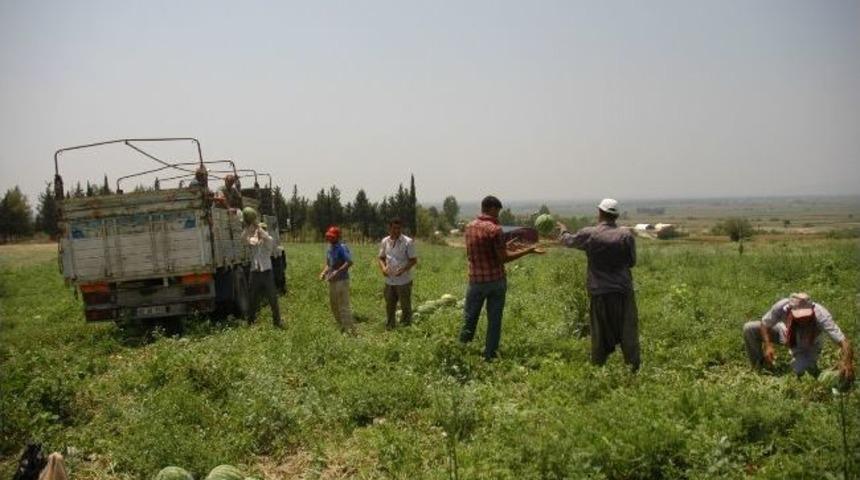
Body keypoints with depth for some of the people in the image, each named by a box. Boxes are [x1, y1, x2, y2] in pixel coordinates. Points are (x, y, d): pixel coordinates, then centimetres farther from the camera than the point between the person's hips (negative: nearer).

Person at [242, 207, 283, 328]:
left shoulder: (268, 242, 1)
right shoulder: (252, 242, 8)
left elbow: (267, 236, -23)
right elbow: (243, 238, -13)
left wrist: (258, 225, -28)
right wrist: (248, 226, -26)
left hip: (267, 273, -2)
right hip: (255, 273, 3)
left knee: (273, 299, -2)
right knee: (253, 300, 10)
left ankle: (277, 321, 4)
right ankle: (250, 322, 20)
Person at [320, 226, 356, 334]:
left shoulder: (342, 248, -13)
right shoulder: (329, 249, 12)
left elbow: (349, 262, -24)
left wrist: (337, 271, -27)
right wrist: (324, 272, 5)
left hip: (342, 280, -9)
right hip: (332, 281, 9)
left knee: (343, 305, -9)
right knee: (333, 305, 16)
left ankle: (350, 329, -6)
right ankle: (342, 327, 29)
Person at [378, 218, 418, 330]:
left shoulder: (408, 242, -10)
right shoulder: (385, 242, 4)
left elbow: (414, 260, -8)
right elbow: (381, 258, 13)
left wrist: (403, 269, -23)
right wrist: (383, 267, -8)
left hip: (404, 281, -4)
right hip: (389, 281, 4)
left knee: (405, 306, 5)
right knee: (389, 305, 14)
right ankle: (389, 327, 28)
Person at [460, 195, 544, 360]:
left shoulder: (470, 227, 3)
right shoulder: (495, 229, -14)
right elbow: (503, 258, -12)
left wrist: (505, 246, 19)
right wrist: (528, 250, -5)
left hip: (476, 280, 4)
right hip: (496, 280, -3)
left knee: (469, 318, 14)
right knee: (494, 320, 8)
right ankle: (490, 354, 12)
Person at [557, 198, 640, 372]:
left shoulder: (589, 234, -5)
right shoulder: (626, 235, -5)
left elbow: (568, 240, 14)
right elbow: (632, 261, 5)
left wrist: (563, 230, 35)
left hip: (599, 293, 0)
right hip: (623, 291, 0)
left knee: (600, 333, 11)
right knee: (628, 331, 5)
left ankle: (597, 367, 18)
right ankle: (634, 367, 2)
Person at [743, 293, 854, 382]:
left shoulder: (820, 315, -42)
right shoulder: (782, 306, -35)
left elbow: (843, 341, -44)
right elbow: (764, 324, -17)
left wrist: (847, 362, -63)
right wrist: (767, 345, -32)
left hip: (807, 347, -3)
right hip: (787, 335, 3)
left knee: (799, 371, -32)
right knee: (749, 328, -15)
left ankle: (811, 367, 7)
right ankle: (759, 367, 6)